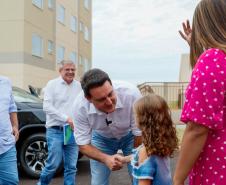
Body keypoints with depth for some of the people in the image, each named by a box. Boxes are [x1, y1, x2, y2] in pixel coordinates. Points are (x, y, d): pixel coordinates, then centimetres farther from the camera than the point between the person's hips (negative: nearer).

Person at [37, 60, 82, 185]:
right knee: (53, 164, -3)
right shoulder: (52, 84, -1)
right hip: (55, 131, -4)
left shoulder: (78, 86, 10)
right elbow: (47, 106, -10)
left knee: (71, 166, 5)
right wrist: (67, 118, -17)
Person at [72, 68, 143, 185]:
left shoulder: (130, 93, -37)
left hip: (130, 135, -1)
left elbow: (140, 132, -23)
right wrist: (106, 159, -37)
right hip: (101, 138, 1)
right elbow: (83, 144, -21)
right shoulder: (80, 106, -31)